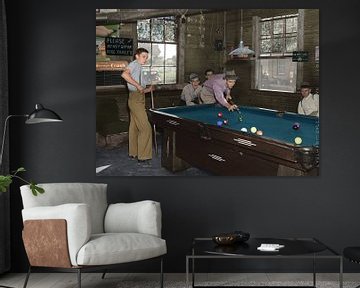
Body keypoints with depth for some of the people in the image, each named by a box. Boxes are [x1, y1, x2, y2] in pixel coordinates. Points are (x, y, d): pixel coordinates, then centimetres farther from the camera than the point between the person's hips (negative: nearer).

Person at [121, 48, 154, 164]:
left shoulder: (139, 68, 21)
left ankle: (133, 153, 23)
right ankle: (143, 156, -9)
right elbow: (124, 74, -30)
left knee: (134, 127, 15)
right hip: (136, 99, -10)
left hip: (138, 99, 10)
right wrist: (137, 85, -26)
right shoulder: (134, 64, -8)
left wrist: (148, 89, 9)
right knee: (145, 128, -11)